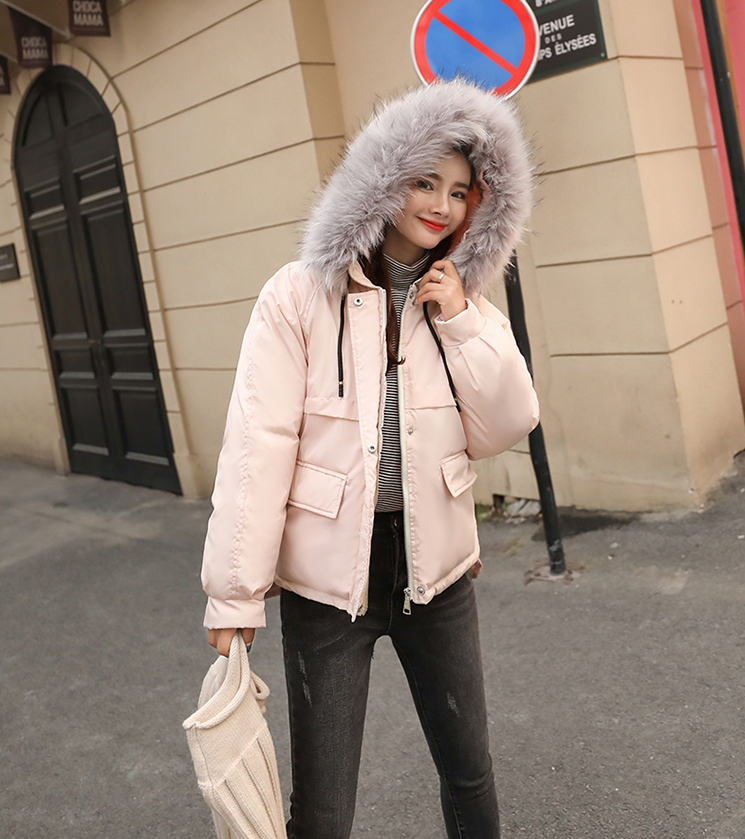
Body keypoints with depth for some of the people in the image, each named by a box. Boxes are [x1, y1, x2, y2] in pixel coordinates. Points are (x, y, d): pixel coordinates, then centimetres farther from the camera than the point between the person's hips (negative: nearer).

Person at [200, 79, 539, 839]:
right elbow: (257, 444, -13)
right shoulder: (300, 297, -11)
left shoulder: (465, 304, 4)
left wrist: (462, 325, -12)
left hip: (435, 568, 4)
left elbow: (505, 430, 0)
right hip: (327, 577, -4)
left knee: (470, 773, 20)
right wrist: (234, 592, -14)